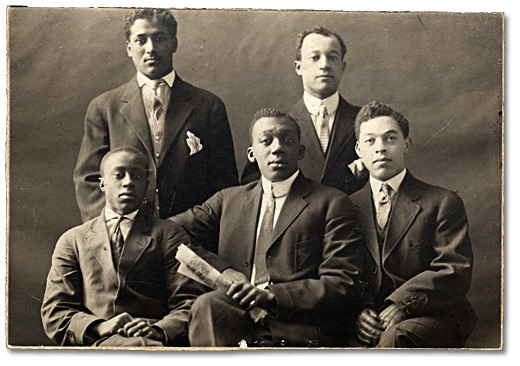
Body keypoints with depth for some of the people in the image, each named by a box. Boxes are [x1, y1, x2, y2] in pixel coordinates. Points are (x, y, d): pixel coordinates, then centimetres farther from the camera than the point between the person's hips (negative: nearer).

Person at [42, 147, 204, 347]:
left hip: (154, 343, 0)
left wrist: (160, 331, -17)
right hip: (94, 345, 0)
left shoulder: (169, 234, 16)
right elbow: (54, 312, 10)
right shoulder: (72, 241, 20)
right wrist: (100, 327, -11)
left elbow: (189, 304, 6)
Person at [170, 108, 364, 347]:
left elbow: (343, 286, 1)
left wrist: (272, 295, -14)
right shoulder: (229, 199, 23)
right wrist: (223, 270, -2)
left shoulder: (332, 204, 10)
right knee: (208, 304, -33)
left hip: (302, 331, -4)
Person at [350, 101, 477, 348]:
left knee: (396, 337, -37)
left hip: (433, 317, -3)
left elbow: (457, 272, -5)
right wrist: (359, 310, -12)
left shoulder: (443, 203, 5)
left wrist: (401, 304, -19)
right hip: (372, 323, 4)